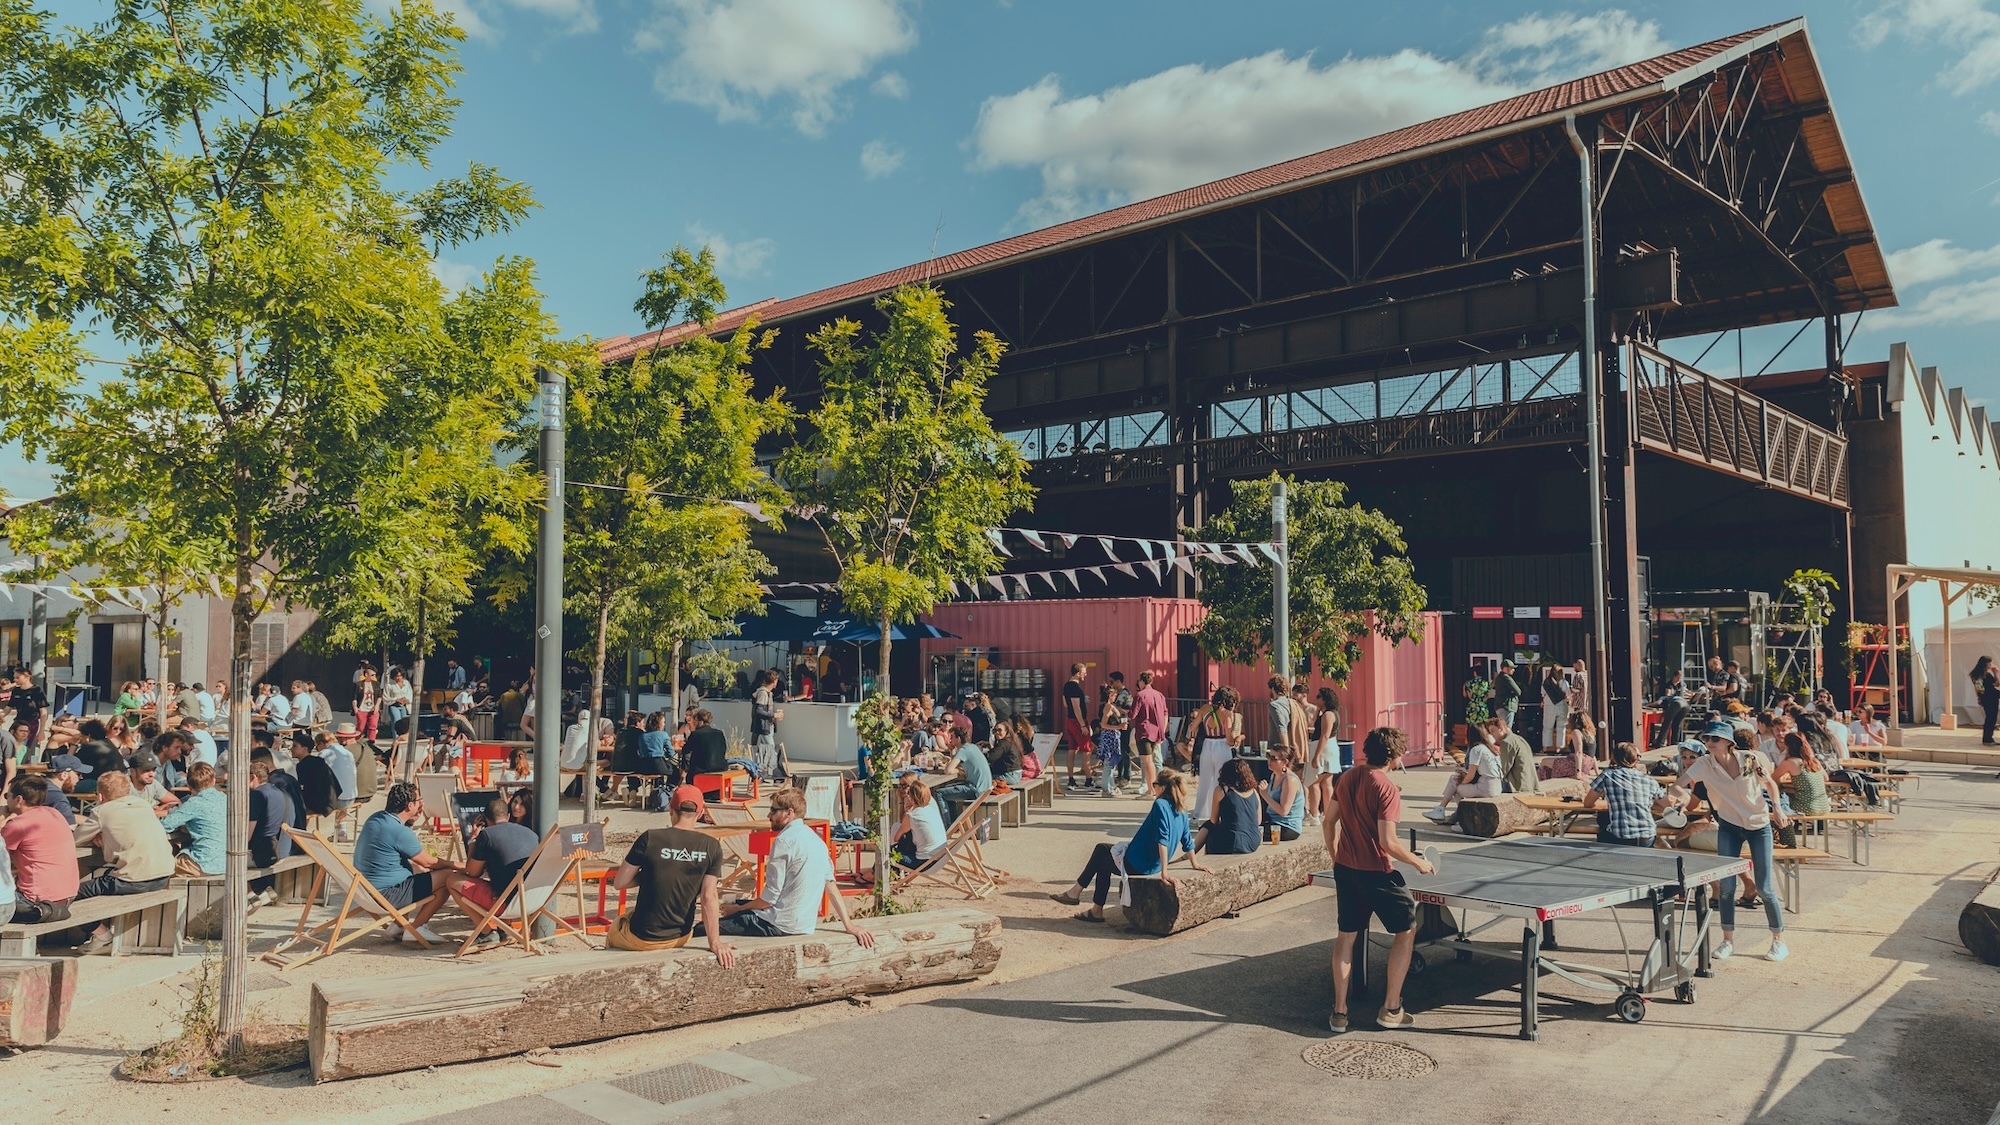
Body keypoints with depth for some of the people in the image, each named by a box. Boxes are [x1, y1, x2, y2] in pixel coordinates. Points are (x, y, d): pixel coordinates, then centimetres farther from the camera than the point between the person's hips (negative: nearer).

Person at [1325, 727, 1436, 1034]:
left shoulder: (1347, 778, 4)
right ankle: (1391, 1010, 14)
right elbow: (1388, 842, -21)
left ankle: (1339, 1012, 16)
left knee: (1346, 935, 15)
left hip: (1345, 868, 7)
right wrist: (1419, 862, -6)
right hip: (1376, 872, -7)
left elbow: (1328, 823, 11)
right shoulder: (1385, 788, -19)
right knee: (1406, 930, 12)